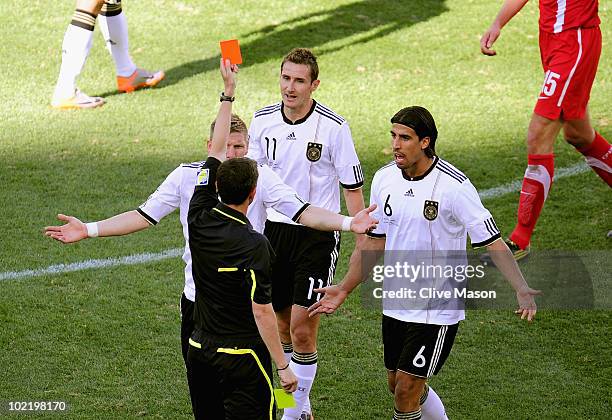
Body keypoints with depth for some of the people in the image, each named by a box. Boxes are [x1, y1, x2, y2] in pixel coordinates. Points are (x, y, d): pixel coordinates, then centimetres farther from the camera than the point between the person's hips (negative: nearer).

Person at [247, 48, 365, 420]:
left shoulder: (333, 127, -12)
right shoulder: (263, 121, 1)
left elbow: (353, 187, -7)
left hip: (318, 233, -5)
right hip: (275, 228, 5)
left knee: (302, 329, -9)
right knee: (282, 325, 12)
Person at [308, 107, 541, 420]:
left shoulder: (454, 186, -19)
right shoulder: (384, 178, 0)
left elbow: (493, 243, -17)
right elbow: (373, 241, 13)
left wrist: (521, 289, -30)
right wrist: (344, 289, 13)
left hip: (436, 309, -6)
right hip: (394, 304, 6)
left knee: (407, 390, -7)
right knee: (397, 386, 15)